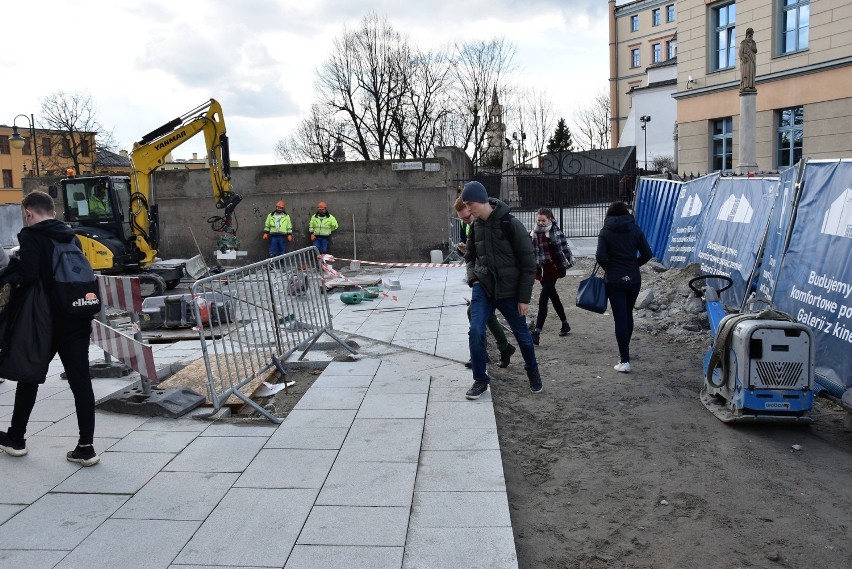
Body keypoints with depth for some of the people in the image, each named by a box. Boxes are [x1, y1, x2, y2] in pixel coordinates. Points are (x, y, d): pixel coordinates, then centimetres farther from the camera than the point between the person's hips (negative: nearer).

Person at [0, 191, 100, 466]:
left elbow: (28, 275, -22)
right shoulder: (70, 237, 11)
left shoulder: (31, 236, -10)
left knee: (29, 377, 14)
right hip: (77, 320, 5)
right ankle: (86, 447, 3)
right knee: (80, 381, 2)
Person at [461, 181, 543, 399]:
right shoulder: (476, 226, 2)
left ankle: (533, 373, 38)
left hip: (509, 291, -3)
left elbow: (528, 263, -11)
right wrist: (472, 277, -2)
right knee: (475, 331, -11)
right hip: (482, 289, 4)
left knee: (522, 335, 12)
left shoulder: (511, 225, -15)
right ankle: (480, 380, 6)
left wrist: (524, 297, -11)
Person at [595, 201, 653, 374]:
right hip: (634, 279, 3)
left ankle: (625, 361, -5)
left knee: (620, 318, -2)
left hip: (614, 280, -3)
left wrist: (608, 267, 3)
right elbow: (647, 254, -2)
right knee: (628, 315, 20)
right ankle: (625, 352, 32)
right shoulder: (635, 230, 2)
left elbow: (600, 256, -16)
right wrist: (633, 265, 12)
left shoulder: (605, 232, -6)